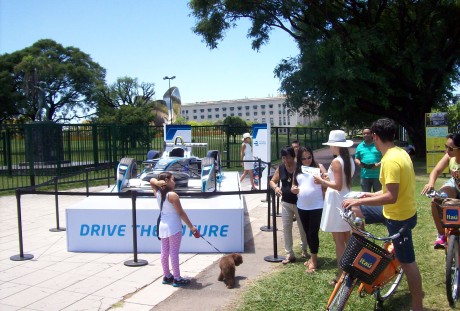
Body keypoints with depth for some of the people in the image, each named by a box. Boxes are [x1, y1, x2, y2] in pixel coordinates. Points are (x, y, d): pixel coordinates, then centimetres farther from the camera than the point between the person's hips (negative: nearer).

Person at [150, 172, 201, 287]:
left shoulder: (158, 193, 3)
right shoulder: (172, 195, -17)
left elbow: (152, 180, 20)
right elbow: (181, 213, -15)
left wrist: (158, 182, -4)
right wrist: (191, 227, -9)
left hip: (162, 225, 8)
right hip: (173, 226, -7)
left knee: (165, 252, 13)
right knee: (174, 252, -2)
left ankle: (167, 276, 24)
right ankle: (177, 279, 4)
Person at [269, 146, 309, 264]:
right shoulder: (281, 168, 0)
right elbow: (272, 181, 8)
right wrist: (275, 187, -14)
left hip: (300, 203, -3)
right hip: (286, 202, 4)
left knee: (303, 227, 12)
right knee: (286, 228, 4)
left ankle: (304, 249, 37)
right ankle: (290, 254, 15)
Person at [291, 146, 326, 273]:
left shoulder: (318, 167, -4)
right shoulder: (297, 170, 9)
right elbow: (294, 185, 15)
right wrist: (293, 189, -8)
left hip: (316, 206, -5)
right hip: (302, 207, 5)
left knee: (313, 233, -4)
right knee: (307, 233, 14)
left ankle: (314, 260, 8)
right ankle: (313, 257, 28)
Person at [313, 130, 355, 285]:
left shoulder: (336, 162, -18)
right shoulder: (350, 160, 7)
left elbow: (338, 186, -22)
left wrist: (322, 181, -10)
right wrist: (327, 178, 12)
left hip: (336, 203, -9)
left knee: (339, 242, 0)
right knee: (347, 239, 19)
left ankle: (341, 276, 7)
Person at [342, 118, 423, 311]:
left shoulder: (390, 160, -27)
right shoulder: (401, 152, 3)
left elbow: (391, 197, -31)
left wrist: (359, 201, -25)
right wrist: (374, 195, 20)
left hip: (398, 217, -10)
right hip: (402, 209, 10)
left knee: (407, 263, 3)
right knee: (355, 211, 15)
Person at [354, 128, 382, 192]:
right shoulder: (360, 146, 11)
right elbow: (356, 159, 16)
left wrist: (379, 164, -17)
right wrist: (359, 163, -7)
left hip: (377, 175, -3)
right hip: (365, 176, 3)